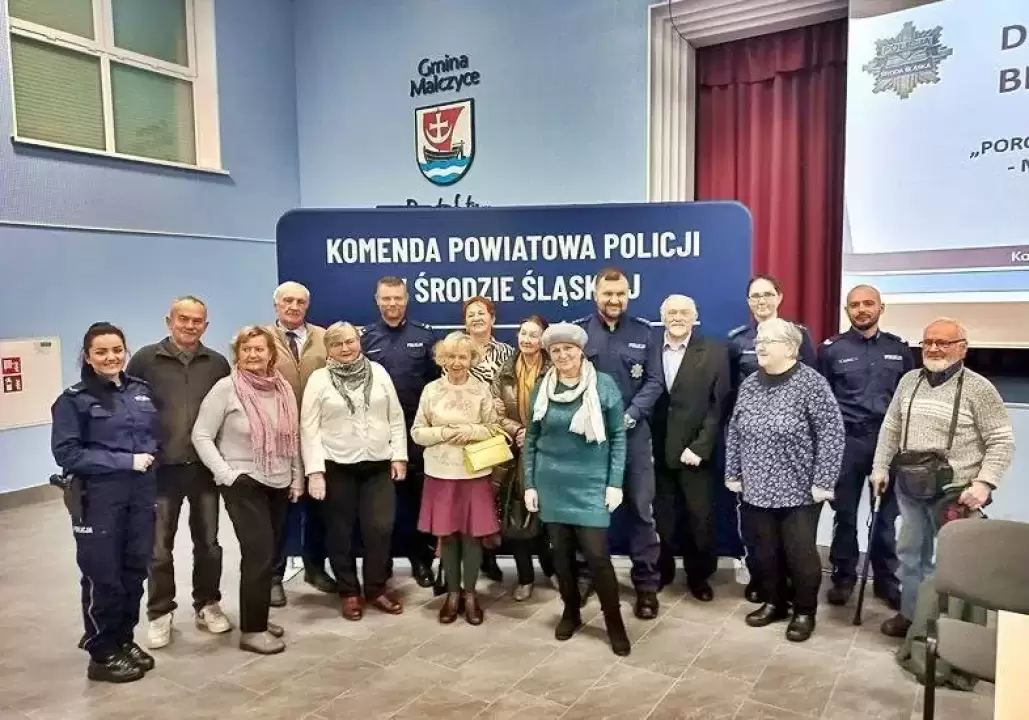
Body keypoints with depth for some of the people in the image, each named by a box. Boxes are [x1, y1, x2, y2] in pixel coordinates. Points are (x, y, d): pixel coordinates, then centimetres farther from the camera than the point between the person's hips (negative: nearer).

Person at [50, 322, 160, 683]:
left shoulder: (141, 389, 8)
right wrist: (126, 461, -16)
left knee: (135, 569, 11)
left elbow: (157, 435, 17)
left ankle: (124, 640, 29)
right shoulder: (74, 399, -6)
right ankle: (103, 655, 19)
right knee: (103, 575, 4)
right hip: (98, 497, -5)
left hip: (142, 493, 5)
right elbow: (67, 453, -12)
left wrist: (149, 454, -5)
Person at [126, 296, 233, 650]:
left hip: (205, 467, 2)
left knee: (208, 543, 12)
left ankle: (207, 605, 28)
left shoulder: (217, 363, 2)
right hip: (162, 468, -2)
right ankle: (160, 613, 23)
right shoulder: (145, 359, -4)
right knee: (160, 548, 8)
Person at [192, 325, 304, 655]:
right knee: (259, 554, -8)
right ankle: (252, 630, 4)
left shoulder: (283, 388, 4)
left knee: (268, 553, 11)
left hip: (278, 483, 5)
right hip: (244, 484, -5)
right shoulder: (226, 387, -10)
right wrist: (226, 474, -16)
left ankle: (257, 617, 26)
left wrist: (297, 479, 9)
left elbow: (293, 437, 11)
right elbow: (201, 435, -10)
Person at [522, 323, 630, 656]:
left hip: (591, 485, -3)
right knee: (561, 552, 11)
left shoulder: (604, 385, -7)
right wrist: (530, 484, 5)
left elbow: (617, 437, -3)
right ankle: (571, 611, 31)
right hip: (551, 485, 3)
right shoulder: (542, 389, 1)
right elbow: (531, 439, 7)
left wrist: (615, 483, -7)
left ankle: (614, 621, 13)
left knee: (596, 554, -5)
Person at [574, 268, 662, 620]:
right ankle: (584, 575, 26)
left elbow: (654, 382, 0)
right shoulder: (578, 330, 1)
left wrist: (630, 416, -13)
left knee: (641, 509, 5)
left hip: (634, 433, 0)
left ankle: (647, 583, 17)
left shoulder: (643, 332, 5)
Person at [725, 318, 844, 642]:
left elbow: (832, 433, -13)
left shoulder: (812, 383, -12)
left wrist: (823, 481, -15)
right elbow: (734, 431, 11)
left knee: (800, 553, 6)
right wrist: (733, 473, 9)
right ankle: (774, 602, 33)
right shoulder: (749, 385, 5)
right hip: (757, 489, 5)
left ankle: (805, 611, 25)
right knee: (766, 551, 14)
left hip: (799, 490, -5)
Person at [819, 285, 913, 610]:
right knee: (845, 513, 7)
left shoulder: (899, 348, 7)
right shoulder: (831, 349, 1)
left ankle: (886, 579, 24)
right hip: (847, 440, -1)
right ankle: (844, 576, 21)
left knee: (887, 514, 10)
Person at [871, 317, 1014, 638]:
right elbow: (890, 428, 13)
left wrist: (984, 483, -19)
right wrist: (880, 468, 8)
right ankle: (910, 615, 31)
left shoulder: (979, 388, -9)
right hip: (910, 488, 5)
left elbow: (1002, 441, -10)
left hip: (955, 493, -5)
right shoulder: (909, 381, 7)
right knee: (911, 553, 15)